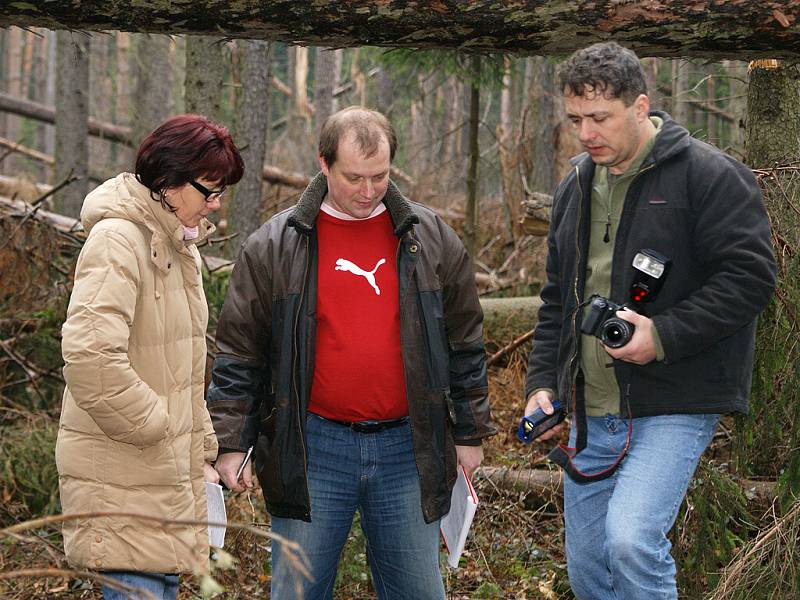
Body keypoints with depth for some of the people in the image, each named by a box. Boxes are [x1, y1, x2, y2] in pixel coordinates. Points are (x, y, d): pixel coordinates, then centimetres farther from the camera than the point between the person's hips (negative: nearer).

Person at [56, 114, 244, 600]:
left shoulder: (181, 248, 17)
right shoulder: (118, 241, -15)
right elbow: (90, 354, -27)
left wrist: (202, 453, 20)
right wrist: (149, 425, -17)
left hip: (168, 469, 9)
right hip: (124, 476, -9)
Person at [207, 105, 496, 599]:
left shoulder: (431, 239, 5)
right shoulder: (275, 245, 0)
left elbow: (464, 342, 11)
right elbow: (240, 352, 3)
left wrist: (470, 432, 11)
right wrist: (230, 442, -2)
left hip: (406, 448, 1)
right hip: (312, 449, -1)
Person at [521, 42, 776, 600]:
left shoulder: (709, 175, -10)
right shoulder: (577, 186, 13)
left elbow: (751, 275, -15)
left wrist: (664, 335, -22)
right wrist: (543, 381, 11)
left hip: (675, 406, -7)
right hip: (591, 412, 7)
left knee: (631, 539, -26)